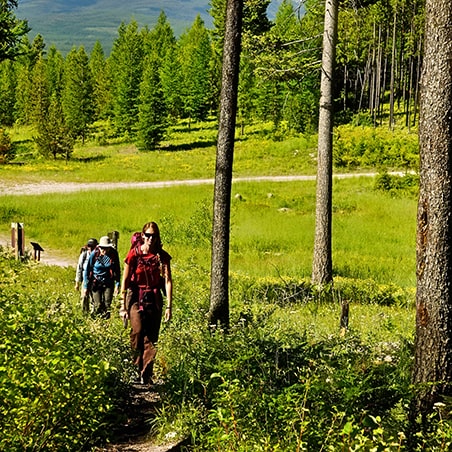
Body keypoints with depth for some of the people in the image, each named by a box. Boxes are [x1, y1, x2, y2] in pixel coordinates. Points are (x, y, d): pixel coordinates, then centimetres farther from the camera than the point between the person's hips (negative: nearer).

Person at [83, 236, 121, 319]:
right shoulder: (94, 254, -10)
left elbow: (117, 270, 4)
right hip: (96, 283, -1)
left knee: (107, 304, -6)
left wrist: (117, 284, -2)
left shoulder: (113, 254, -6)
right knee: (98, 305, -7)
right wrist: (85, 286, -2)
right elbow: (87, 270, -2)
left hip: (108, 283, 1)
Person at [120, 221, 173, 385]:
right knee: (138, 332, -16)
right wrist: (123, 306, -4)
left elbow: (167, 280, -7)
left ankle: (146, 374, 4)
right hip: (136, 297, -2)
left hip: (154, 298, 2)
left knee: (151, 337, -1)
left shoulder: (162, 255, -4)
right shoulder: (134, 254, -8)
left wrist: (169, 306, -14)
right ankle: (135, 369, -2)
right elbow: (125, 280, -3)